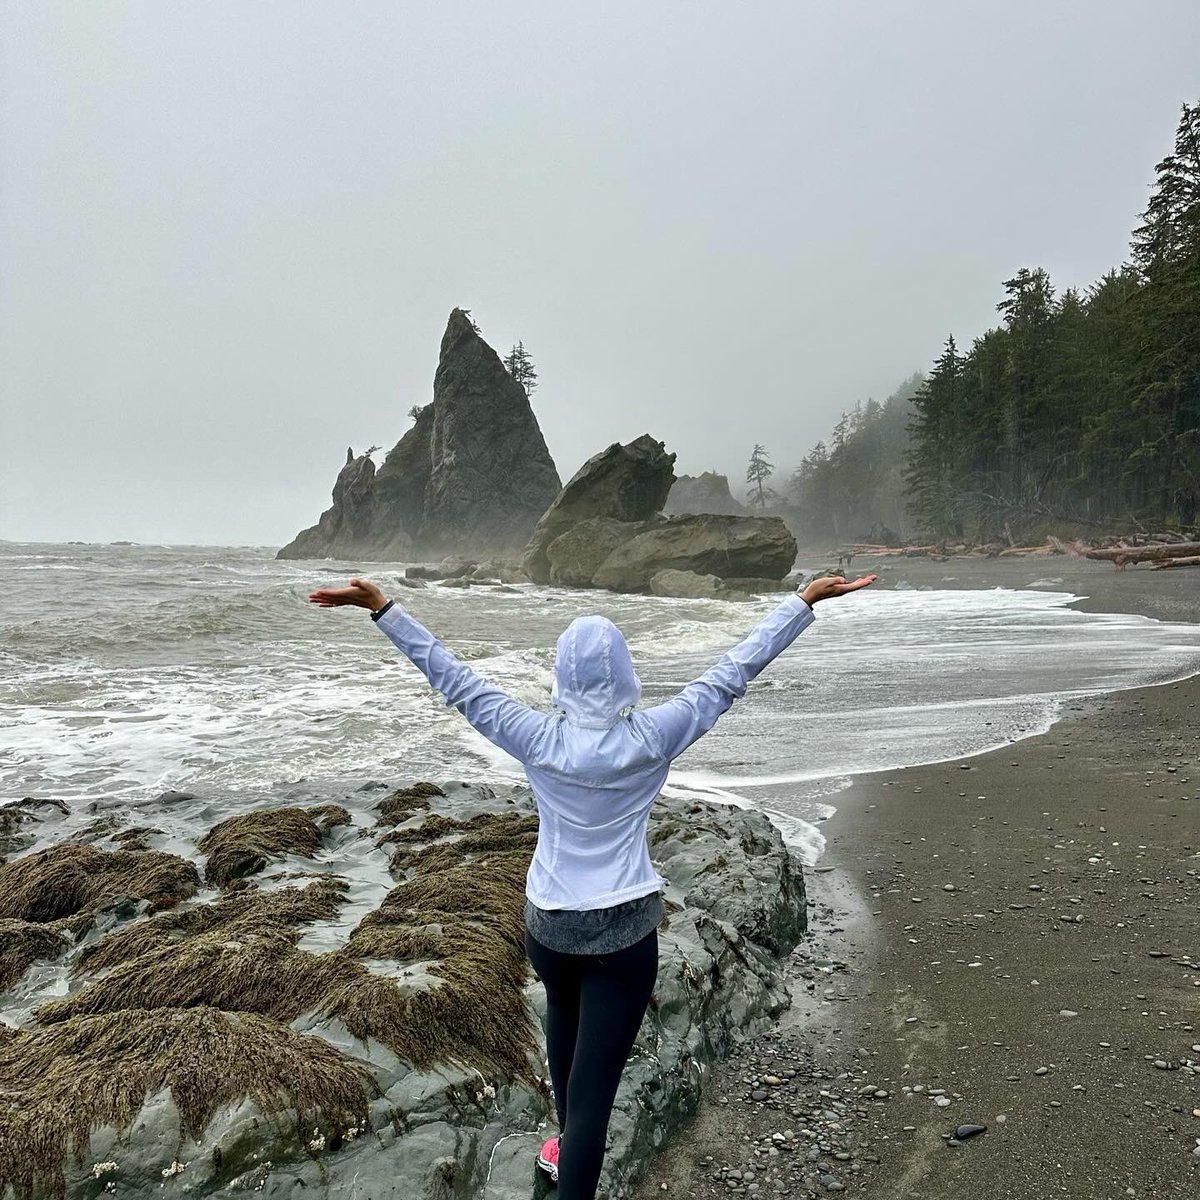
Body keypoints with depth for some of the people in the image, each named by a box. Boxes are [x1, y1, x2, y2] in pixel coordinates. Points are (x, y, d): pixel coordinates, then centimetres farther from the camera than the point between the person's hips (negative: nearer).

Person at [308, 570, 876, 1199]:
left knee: (564, 1015, 32)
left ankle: (568, 1146, 53)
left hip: (549, 921, 3)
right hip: (625, 929, -3)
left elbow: (453, 679, -9)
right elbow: (733, 671, -9)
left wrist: (381, 606, -2)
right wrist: (807, 598, -1)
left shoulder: (537, 739, -14)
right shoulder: (652, 738, -15)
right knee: (593, 1087, 2)